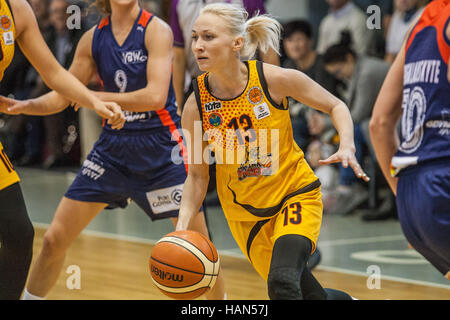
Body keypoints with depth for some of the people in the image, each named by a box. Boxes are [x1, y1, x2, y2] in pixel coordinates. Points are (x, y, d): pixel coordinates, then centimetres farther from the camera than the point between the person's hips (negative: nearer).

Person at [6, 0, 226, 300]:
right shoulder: (93, 38, 3)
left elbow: (156, 96, -22)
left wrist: (95, 97, -16)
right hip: (113, 147, 4)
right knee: (55, 239, 1)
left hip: (161, 148, -4)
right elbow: (61, 95, 10)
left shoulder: (157, 30, -11)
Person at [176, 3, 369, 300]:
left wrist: (347, 147, -23)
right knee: (313, 295, 12)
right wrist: (182, 228, -18)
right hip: (245, 214, 3)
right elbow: (197, 175, -4)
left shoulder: (275, 79, -20)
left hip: (296, 194, -3)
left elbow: (336, 106, -5)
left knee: (283, 281, -29)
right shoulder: (195, 107, -15)